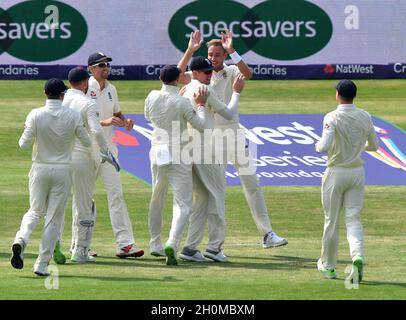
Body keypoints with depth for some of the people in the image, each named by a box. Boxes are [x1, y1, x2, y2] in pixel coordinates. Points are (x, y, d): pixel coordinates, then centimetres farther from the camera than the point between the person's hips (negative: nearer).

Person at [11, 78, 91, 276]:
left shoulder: (35, 115, -10)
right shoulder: (73, 116, -8)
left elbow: (24, 144, -10)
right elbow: (87, 141, 0)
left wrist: (26, 134, 12)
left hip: (40, 170, 1)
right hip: (63, 171, -1)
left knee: (35, 211, 17)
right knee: (54, 217, 5)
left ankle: (21, 240, -12)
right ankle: (42, 264, 4)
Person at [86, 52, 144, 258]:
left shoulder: (111, 89, 13)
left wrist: (125, 121, 1)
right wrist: (104, 122, -28)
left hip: (108, 147, 6)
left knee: (116, 192, -1)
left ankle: (124, 243, -5)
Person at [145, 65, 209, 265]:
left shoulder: (152, 97, 0)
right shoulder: (182, 102, -15)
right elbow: (200, 126, -9)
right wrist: (201, 105, 3)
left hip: (157, 152, 5)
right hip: (178, 155, -5)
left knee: (157, 199, 19)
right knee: (183, 202, -4)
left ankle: (155, 245, 27)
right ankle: (172, 243, -23)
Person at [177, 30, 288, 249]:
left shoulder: (231, 72, 2)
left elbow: (248, 74, -20)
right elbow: (178, 76, -16)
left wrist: (232, 51, -27)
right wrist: (190, 51, -21)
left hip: (233, 131, 1)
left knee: (251, 183, -2)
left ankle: (267, 234, -1)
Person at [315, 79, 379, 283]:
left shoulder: (332, 118, -15)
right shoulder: (365, 117, 0)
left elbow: (325, 146, -25)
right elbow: (374, 145, 8)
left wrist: (318, 146, -3)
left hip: (336, 173, -3)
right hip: (357, 172, 3)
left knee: (331, 220, 10)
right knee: (353, 219, 4)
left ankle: (328, 265, 20)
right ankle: (357, 257, -21)